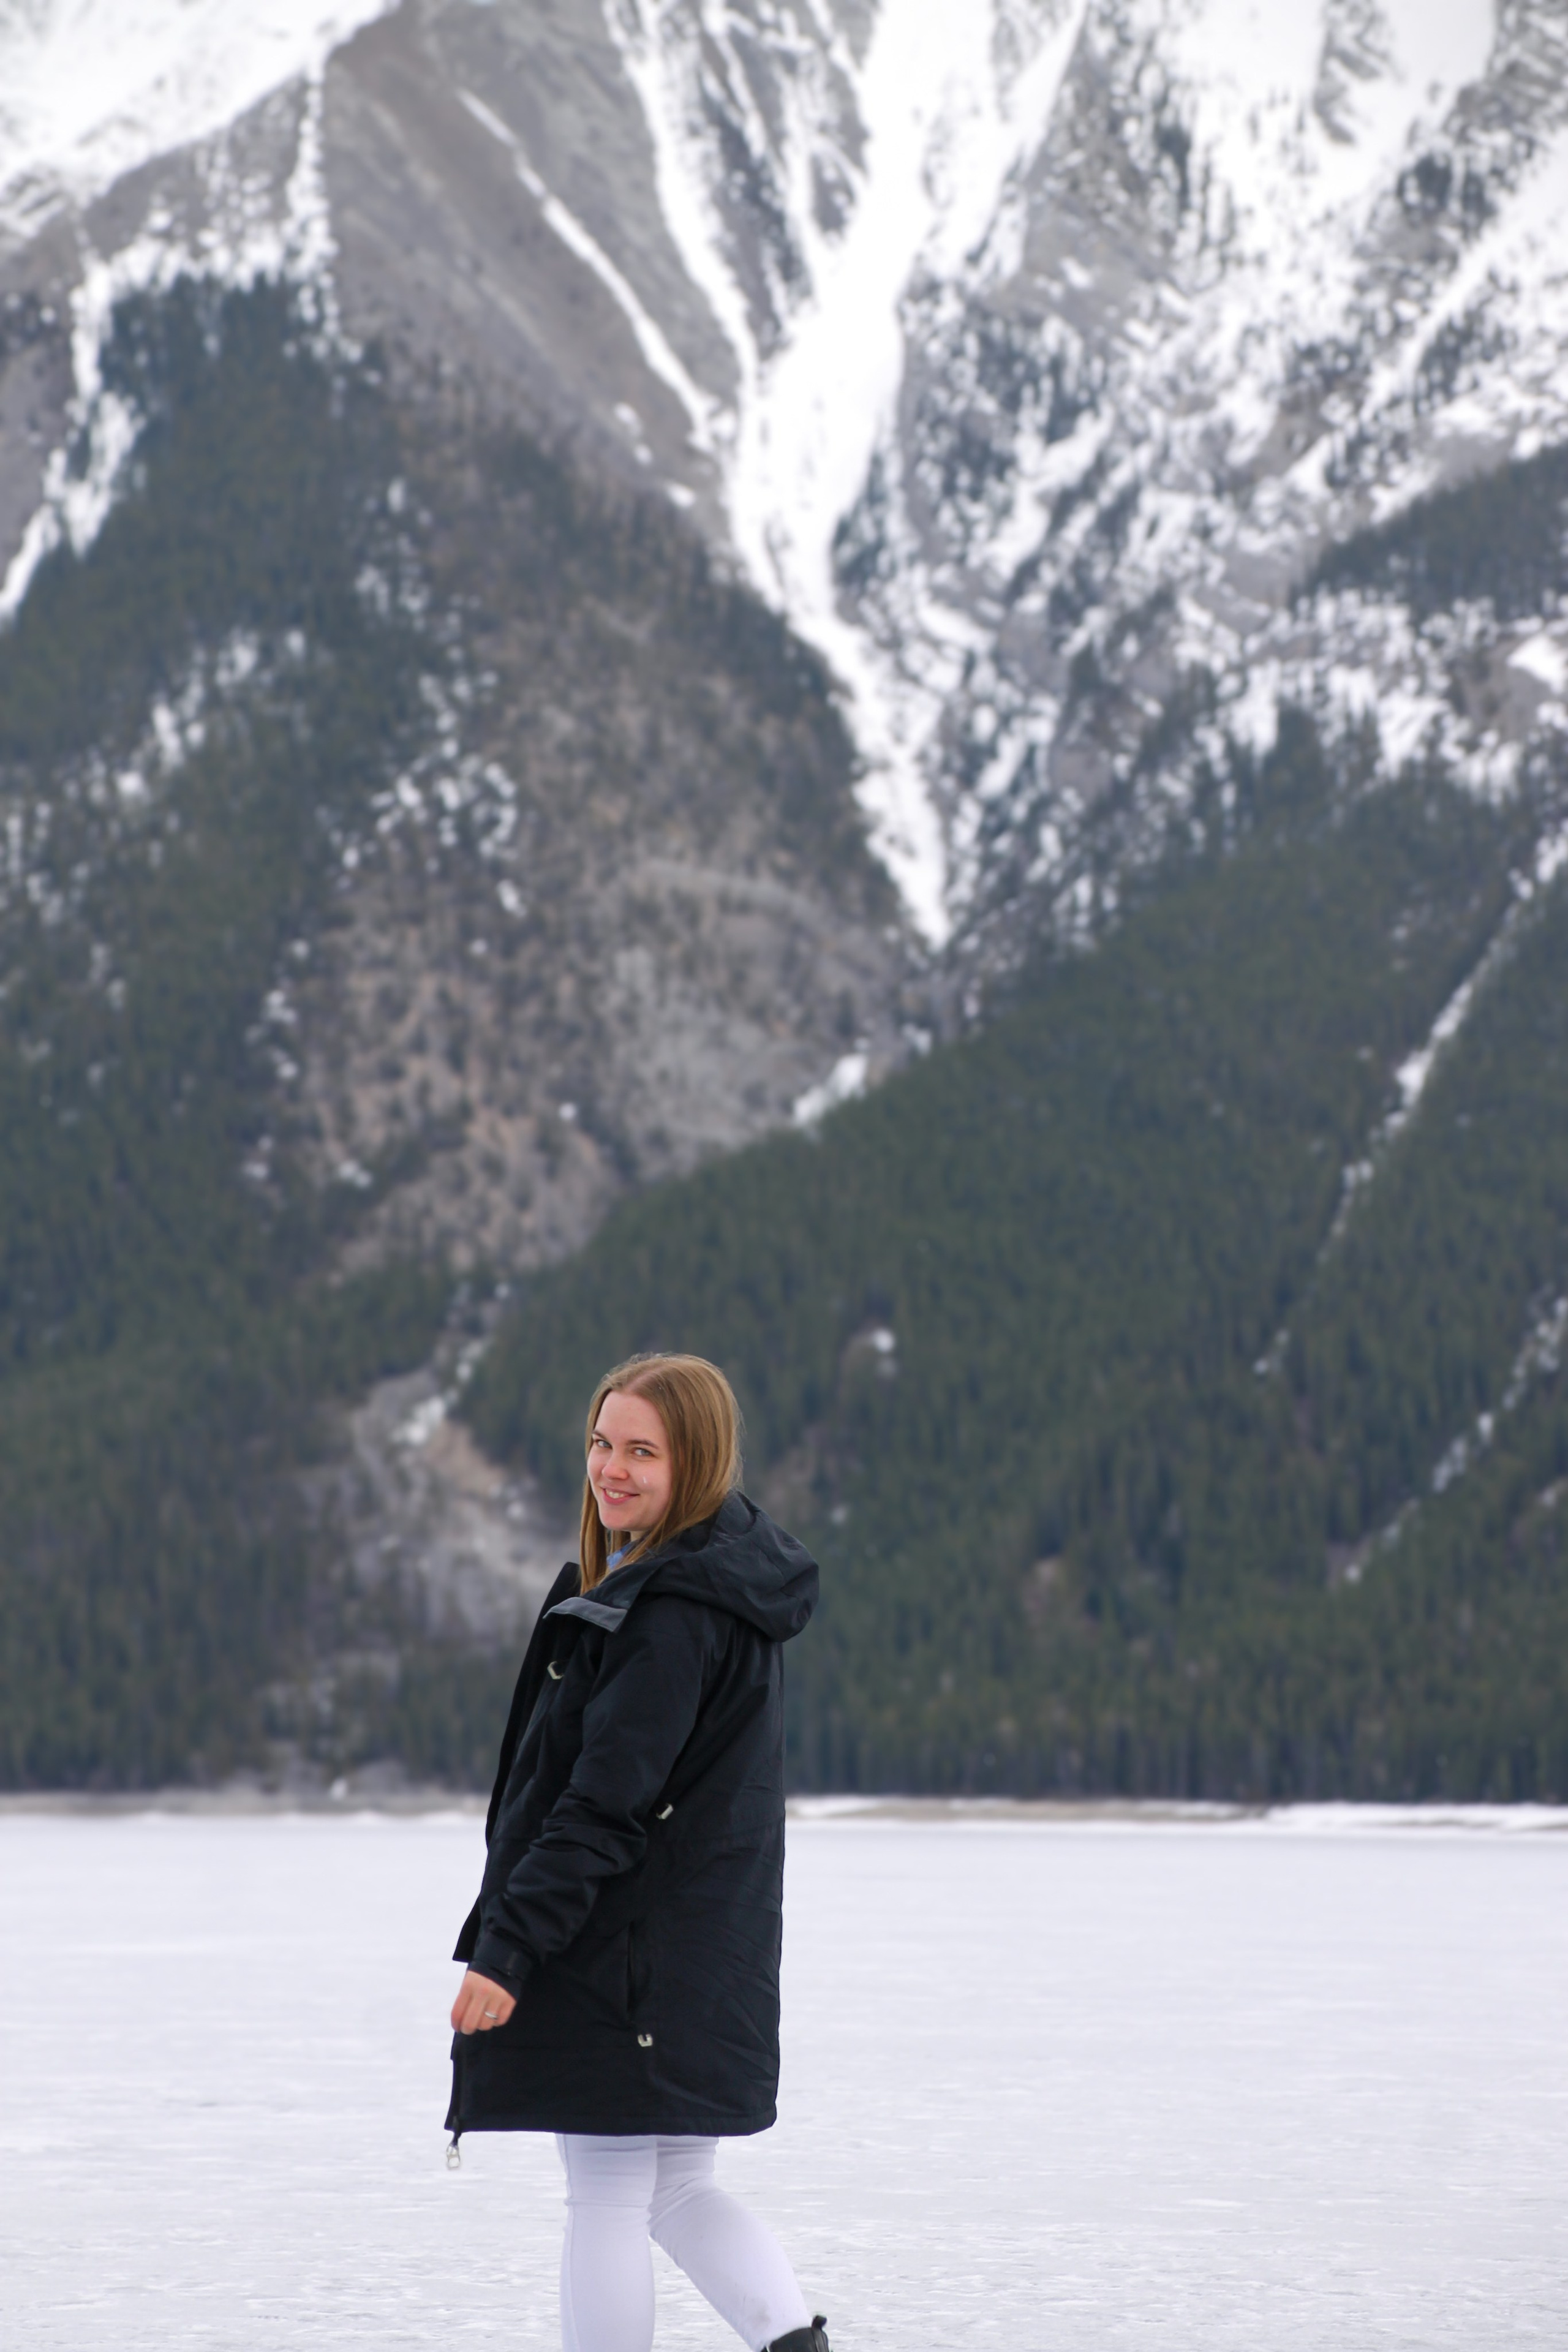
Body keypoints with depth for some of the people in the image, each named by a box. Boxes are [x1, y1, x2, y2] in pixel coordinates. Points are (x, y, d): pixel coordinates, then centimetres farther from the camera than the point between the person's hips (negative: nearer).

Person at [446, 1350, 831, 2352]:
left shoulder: (671, 1613, -20)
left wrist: (509, 1947, -22)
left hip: (629, 1957, -10)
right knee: (680, 2191, 17)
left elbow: (606, 1804, -23)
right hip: (713, 1954, 10)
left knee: (606, 2201, -1)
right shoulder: (733, 1581, 11)